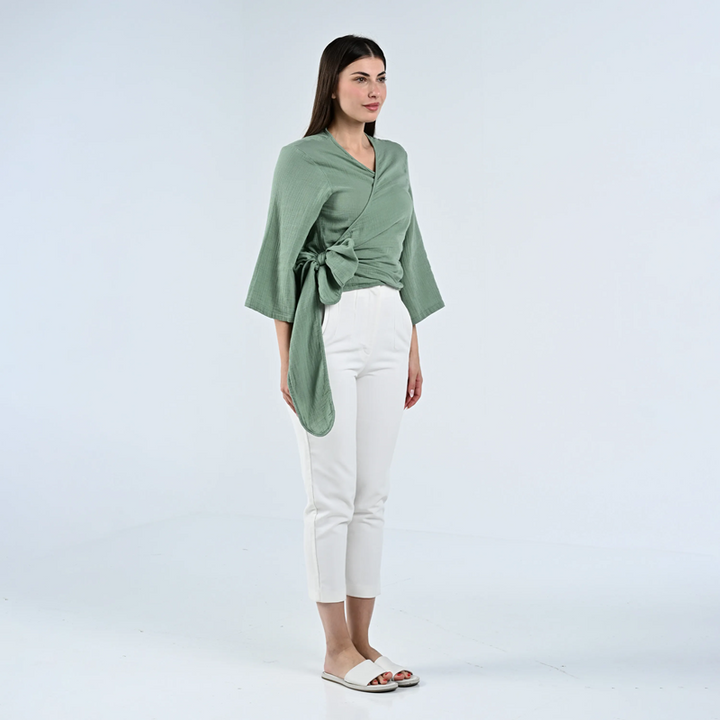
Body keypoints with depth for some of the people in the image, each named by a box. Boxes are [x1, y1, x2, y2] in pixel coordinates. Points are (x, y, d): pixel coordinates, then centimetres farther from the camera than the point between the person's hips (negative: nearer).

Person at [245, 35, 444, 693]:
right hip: (327, 329, -6)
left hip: (388, 328, 6)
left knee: (372, 495, 8)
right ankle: (337, 651, 8)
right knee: (334, 496, -2)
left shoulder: (395, 159, 16)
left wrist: (414, 349, 15)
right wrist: (286, 356, -10)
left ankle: (362, 642, 18)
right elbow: (284, 256, -5)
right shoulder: (303, 159, -2)